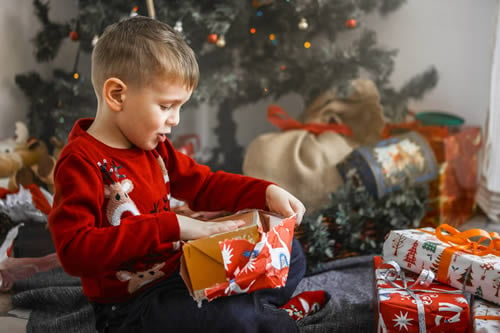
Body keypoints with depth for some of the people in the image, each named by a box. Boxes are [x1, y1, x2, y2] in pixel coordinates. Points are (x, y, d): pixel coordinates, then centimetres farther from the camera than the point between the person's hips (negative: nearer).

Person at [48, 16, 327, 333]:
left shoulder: (153, 146, 6)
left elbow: (205, 185, 15)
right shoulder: (81, 162, -20)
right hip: (131, 306, -8)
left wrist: (266, 192, -2)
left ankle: (239, 306, -9)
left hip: (185, 270, 9)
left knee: (289, 254, 12)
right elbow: (75, 250, -31)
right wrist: (172, 226, -33)